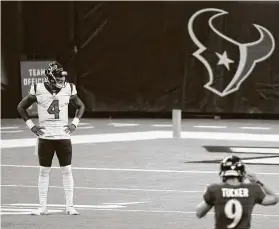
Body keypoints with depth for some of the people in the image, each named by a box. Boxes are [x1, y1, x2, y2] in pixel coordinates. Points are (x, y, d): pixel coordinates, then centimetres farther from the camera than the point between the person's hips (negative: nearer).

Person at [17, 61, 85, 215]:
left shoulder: (68, 89, -1)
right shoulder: (38, 90, -7)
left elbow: (80, 106, 16)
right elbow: (21, 107, 6)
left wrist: (74, 124, 3)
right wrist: (31, 126, -1)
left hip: (63, 136, 1)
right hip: (45, 137, -1)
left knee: (67, 171, 1)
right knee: (44, 171, 3)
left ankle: (70, 206, 8)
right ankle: (42, 207, 9)